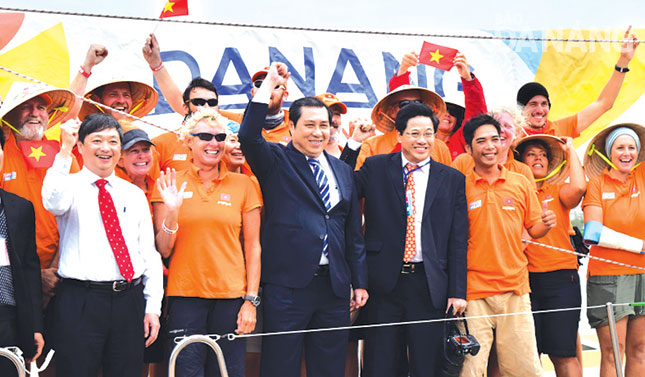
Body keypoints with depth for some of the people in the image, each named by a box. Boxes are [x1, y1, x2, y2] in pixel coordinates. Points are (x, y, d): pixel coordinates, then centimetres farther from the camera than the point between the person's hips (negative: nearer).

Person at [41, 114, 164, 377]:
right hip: (81, 302, -4)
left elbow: (149, 253, 13)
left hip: (130, 301, 4)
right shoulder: (71, 186, 4)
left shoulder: (135, 195, 15)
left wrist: (153, 308, 6)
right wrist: (64, 151, -24)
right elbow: (53, 203, -22)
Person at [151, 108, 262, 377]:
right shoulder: (170, 185, 4)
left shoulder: (242, 185, 5)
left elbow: (252, 247, 6)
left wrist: (251, 300, -2)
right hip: (184, 297, -1)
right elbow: (163, 250, 2)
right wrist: (172, 212, -14)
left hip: (230, 298, 1)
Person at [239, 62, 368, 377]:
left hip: (334, 286, 5)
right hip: (287, 284, -5)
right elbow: (248, 136, -19)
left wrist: (360, 282, 13)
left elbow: (353, 232, 16)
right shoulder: (275, 162, 2)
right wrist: (269, 84, -16)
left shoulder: (343, 171, 15)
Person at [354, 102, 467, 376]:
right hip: (384, 281, 0)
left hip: (430, 286, 1)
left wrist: (458, 291, -1)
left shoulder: (453, 179, 7)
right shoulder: (375, 168, 6)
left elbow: (458, 240, 5)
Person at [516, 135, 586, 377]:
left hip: (560, 277, 0)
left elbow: (579, 187, -10)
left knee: (563, 353, -4)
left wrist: (570, 150, 3)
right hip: (525, 277, 0)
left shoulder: (558, 191, 10)